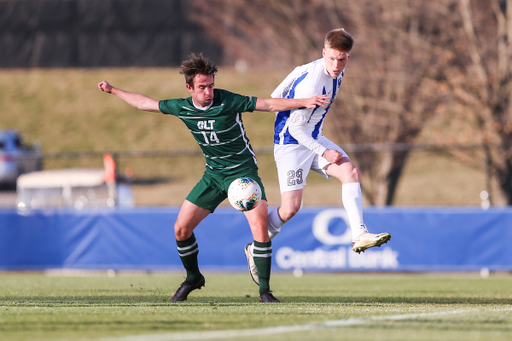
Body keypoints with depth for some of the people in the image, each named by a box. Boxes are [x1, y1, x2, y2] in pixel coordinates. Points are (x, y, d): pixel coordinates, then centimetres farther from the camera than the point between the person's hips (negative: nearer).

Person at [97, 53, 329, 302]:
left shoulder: (228, 102, -19)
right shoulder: (182, 108, -6)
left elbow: (270, 104, -17)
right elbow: (145, 103, 9)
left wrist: (304, 102, -26)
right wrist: (113, 91, 16)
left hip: (243, 171, -5)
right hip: (213, 174, 5)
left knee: (259, 225, -24)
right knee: (181, 228, 1)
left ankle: (264, 291, -14)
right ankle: (193, 278, 27)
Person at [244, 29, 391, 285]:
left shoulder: (336, 73, -2)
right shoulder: (311, 84, -29)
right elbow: (295, 128, -22)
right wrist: (323, 152, -21)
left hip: (313, 139, 8)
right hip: (291, 144, -8)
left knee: (350, 172, -14)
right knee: (291, 208, -11)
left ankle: (359, 236, -19)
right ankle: (256, 249, 13)